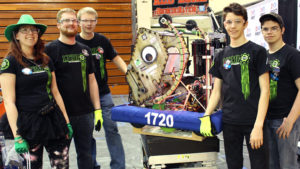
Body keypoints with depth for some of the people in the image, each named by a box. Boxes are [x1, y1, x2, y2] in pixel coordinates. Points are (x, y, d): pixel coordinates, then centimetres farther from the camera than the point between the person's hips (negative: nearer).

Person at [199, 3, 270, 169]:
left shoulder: (257, 51, -2)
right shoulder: (221, 56, 10)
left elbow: (264, 90, -7)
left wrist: (258, 125, -15)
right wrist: (206, 116, 0)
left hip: (253, 122, -4)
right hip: (229, 122, 4)